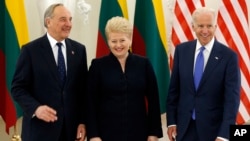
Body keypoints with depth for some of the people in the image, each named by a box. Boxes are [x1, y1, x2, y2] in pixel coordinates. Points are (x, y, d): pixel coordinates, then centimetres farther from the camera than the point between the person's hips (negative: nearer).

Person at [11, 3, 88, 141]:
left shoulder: (79, 49, 8)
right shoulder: (31, 50, -4)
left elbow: (83, 88, 9)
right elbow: (18, 87, -4)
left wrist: (83, 121, 2)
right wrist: (36, 108, -21)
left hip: (72, 127, 4)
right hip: (40, 128, -3)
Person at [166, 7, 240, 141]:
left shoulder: (228, 56, -10)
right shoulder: (181, 50, 0)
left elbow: (232, 97, -13)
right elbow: (174, 88, 6)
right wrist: (171, 120, 4)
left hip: (213, 127, -2)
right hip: (184, 126, 3)